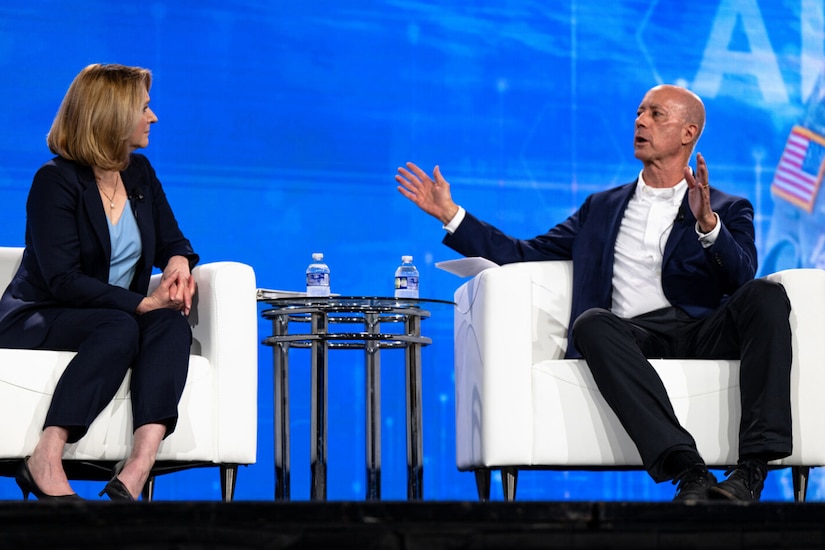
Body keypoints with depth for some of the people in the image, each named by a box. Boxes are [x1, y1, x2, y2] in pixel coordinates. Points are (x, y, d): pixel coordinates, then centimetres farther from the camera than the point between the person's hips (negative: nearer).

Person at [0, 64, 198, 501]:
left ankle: (136, 470, -48)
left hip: (121, 318, 6)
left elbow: (171, 241, 16)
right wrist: (143, 303, -27)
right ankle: (45, 461, -42)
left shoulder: (139, 173, 11)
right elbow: (63, 280, -20)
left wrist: (179, 262, -10)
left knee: (172, 325, -28)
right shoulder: (56, 181, -11)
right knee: (119, 329, -37)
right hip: (36, 320, -6)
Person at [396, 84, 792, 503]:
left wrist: (708, 223, -21)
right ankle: (689, 472, -47)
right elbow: (525, 255, 24)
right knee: (590, 321, -34)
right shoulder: (601, 209, 29)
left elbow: (742, 276, -1)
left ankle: (752, 469, -40)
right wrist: (450, 214, 19)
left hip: (706, 334, -1)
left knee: (765, 295, -32)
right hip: (636, 338, 1)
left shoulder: (729, 210, 20)